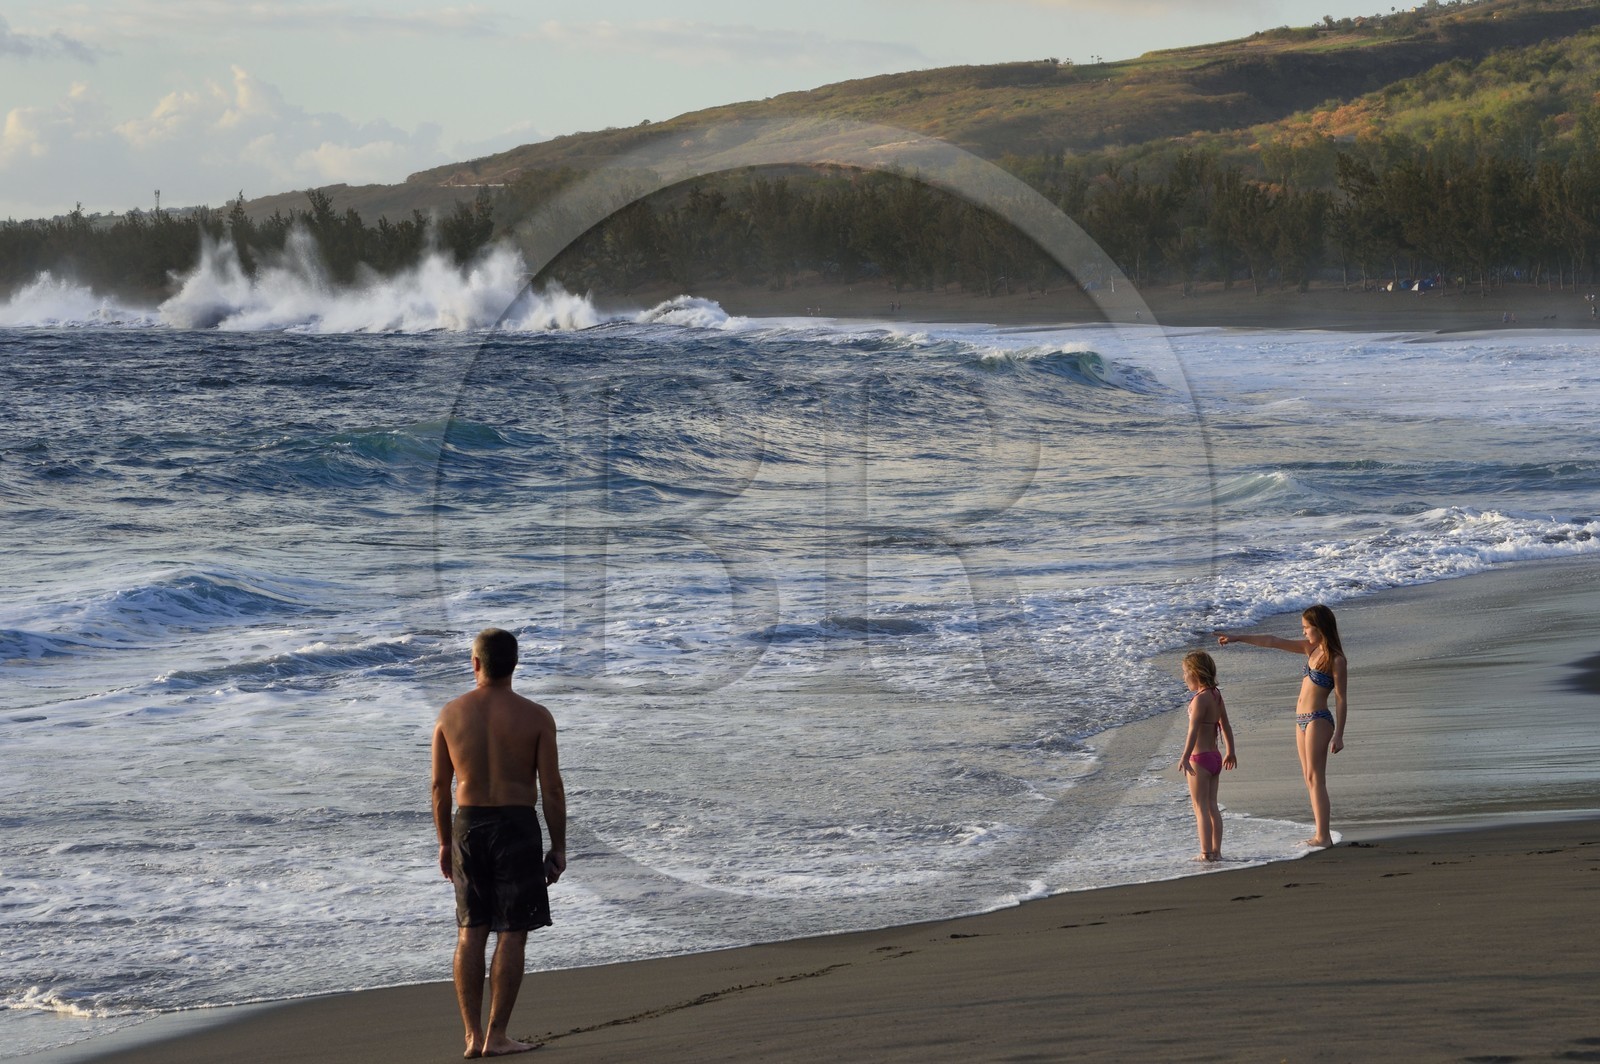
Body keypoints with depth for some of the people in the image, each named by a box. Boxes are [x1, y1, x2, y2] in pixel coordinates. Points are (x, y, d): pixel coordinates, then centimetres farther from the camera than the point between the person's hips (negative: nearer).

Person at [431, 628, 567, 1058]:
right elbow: (552, 788, -8)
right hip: (517, 827, -3)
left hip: (468, 828, 3)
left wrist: (445, 842, 14)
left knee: (470, 933, 10)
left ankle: (472, 1035, 8)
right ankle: (496, 1035, 0)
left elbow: (440, 786, 3)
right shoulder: (535, 717, -7)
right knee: (512, 933, 2)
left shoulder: (451, 713, -1)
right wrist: (558, 847, 1)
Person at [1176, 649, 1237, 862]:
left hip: (1200, 758, -8)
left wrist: (1185, 757, -31)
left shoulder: (1200, 699, -17)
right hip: (1215, 756, 8)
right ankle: (1216, 850, 15)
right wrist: (1230, 751, 31)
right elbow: (1225, 726, 20)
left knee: (1200, 807, -2)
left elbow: (1193, 730, -26)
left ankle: (1206, 852, -2)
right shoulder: (1216, 695, 9)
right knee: (1212, 805, 13)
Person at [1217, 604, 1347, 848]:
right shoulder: (1310, 649, 11)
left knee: (1315, 778, -9)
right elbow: (1273, 642, 14)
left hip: (1318, 720, -8)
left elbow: (1341, 698, -12)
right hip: (1302, 719, 8)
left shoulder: (1336, 659, -11)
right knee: (1310, 779, 6)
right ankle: (1321, 834, 7)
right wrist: (1237, 638, 15)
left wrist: (1338, 735, -15)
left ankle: (1323, 836, -9)